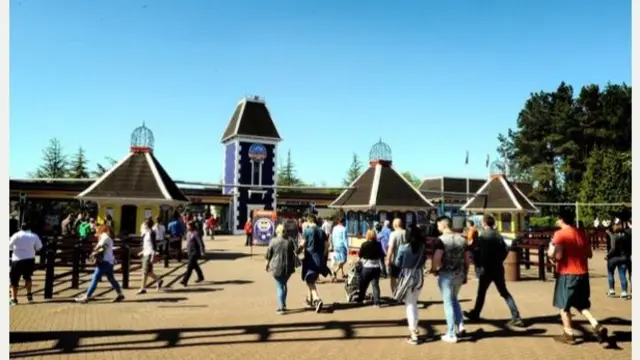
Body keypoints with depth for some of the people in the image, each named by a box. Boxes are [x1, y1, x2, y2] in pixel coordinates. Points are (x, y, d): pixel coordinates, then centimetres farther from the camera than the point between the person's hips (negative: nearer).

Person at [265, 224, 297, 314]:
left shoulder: (273, 241, -7)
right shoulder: (289, 241, -1)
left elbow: (268, 255, -1)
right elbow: (294, 255, 3)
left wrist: (267, 264, 15)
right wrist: (293, 265, 15)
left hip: (277, 267, -3)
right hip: (288, 267, 3)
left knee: (279, 287, 3)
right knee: (284, 285, 21)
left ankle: (281, 307, -4)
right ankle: (283, 305, 27)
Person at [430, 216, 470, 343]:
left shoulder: (441, 239, -14)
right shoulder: (462, 239, 7)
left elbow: (436, 258, -24)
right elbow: (467, 260, 11)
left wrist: (434, 269, -6)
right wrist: (465, 274, 20)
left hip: (446, 274, -6)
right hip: (459, 274, 6)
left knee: (448, 302, 4)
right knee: (454, 299, 26)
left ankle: (452, 334, 9)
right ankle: (460, 325, 18)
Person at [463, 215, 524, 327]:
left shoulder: (482, 236, -14)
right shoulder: (499, 235, 5)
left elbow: (477, 253, -16)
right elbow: (505, 251, 8)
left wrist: (478, 265, -3)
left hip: (486, 269, -5)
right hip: (498, 268, 5)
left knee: (481, 292, 10)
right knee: (504, 292, 10)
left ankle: (475, 314, 24)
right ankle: (516, 317, 2)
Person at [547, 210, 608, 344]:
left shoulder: (560, 234, -14)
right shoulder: (581, 234, 9)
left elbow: (557, 256, -21)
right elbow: (589, 254, 14)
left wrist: (549, 252, -1)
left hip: (567, 275, -7)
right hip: (583, 274, 7)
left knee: (563, 305, 8)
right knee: (581, 304, 20)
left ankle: (568, 335, 14)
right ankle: (596, 326, 2)